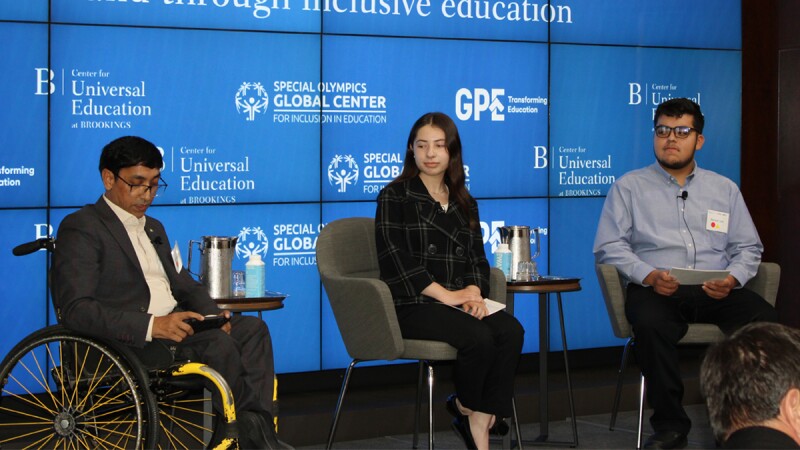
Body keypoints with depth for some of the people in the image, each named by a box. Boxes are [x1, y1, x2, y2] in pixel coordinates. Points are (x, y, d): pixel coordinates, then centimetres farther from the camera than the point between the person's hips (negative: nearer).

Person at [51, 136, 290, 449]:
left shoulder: (153, 228, 26)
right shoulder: (81, 228, -4)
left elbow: (184, 285, 25)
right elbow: (75, 310, -16)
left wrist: (212, 315, 0)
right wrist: (152, 325, -28)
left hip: (172, 325, 8)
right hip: (125, 342, -8)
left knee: (251, 328, -15)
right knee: (218, 343, -29)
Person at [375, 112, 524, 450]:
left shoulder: (464, 203, 20)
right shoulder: (395, 197, 3)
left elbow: (477, 258, 15)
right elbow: (396, 259, -8)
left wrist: (473, 290, -8)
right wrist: (445, 294, -15)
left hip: (458, 300, 5)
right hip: (412, 305, -5)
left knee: (511, 331, -25)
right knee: (479, 337, -30)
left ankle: (480, 420, -18)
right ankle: (466, 406, -2)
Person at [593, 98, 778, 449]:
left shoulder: (724, 189, 22)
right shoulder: (629, 187, 13)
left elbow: (748, 248, 17)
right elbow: (608, 246, 4)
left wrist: (733, 278, -6)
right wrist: (648, 275, -14)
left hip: (716, 291, 2)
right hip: (655, 289, -2)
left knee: (766, 321, -28)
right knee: (650, 324, -38)